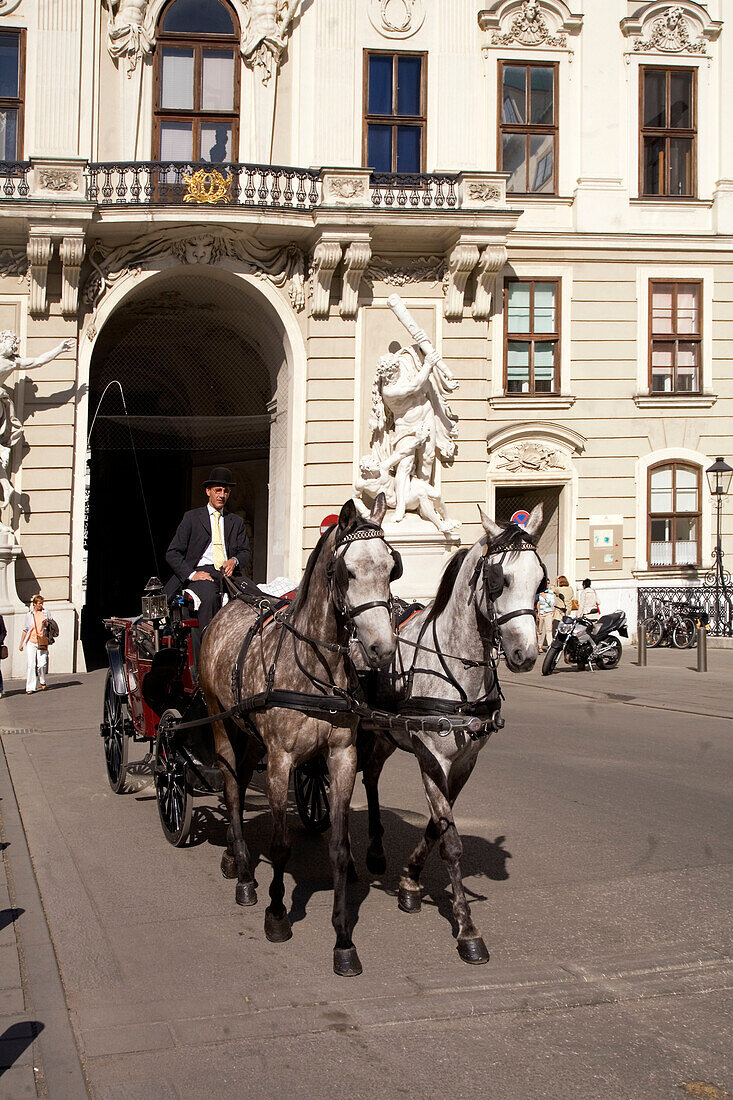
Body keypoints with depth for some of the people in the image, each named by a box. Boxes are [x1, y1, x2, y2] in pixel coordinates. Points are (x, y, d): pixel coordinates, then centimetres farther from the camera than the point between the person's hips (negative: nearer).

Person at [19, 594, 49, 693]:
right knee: (31, 665, -7)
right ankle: (30, 687, -3)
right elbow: (25, 630, 11)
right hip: (31, 642, 0)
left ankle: (42, 681, 21)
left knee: (42, 664, -7)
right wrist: (21, 643, 10)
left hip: (42, 643, 0)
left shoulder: (45, 614, 7)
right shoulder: (29, 615, 7)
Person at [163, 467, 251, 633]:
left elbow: (245, 552, 19)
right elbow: (172, 553, 7)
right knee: (210, 596, -37)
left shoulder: (236, 522, 24)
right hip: (202, 572, -3)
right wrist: (191, 574, -10)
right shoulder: (192, 517, 13)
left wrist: (234, 561, -6)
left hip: (229, 573, 3)